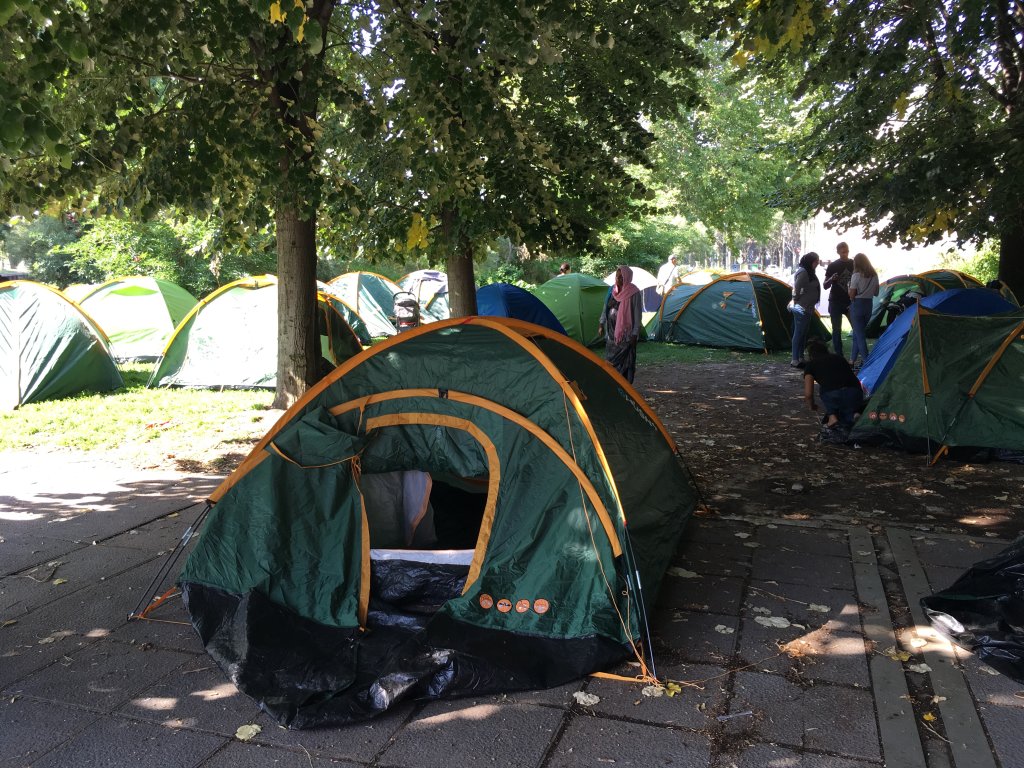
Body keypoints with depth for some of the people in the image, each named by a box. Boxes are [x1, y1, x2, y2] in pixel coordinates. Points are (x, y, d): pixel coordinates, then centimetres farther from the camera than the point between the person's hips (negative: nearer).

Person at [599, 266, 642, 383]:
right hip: (611, 331, 6)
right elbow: (606, 308, 18)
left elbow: (637, 314, -10)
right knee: (610, 359, 10)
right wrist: (602, 324, 16)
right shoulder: (613, 291, 7)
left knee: (625, 360, -1)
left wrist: (635, 333, -13)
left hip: (625, 332, -6)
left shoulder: (633, 293, -11)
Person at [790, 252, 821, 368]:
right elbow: (796, 289, -22)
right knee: (799, 333, -7)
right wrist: (796, 301, -9)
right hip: (801, 309, -10)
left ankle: (800, 357, 20)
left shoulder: (808, 272, 16)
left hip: (808, 309, 10)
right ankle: (795, 360, -4)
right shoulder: (802, 272, -16)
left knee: (803, 334, 14)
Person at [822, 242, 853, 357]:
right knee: (837, 330, 1)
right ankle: (839, 355, 6)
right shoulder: (833, 266, -1)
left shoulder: (854, 264, 6)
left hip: (850, 302, 2)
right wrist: (831, 279, -20)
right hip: (836, 302, -2)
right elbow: (825, 285, 1)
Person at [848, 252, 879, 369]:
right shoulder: (874, 275, 5)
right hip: (869, 305, 6)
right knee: (858, 333, 16)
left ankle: (866, 362, -7)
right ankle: (853, 360, 21)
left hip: (857, 305, -6)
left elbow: (852, 295, -13)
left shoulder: (856, 275, -13)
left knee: (859, 335, -4)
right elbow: (876, 293, 13)